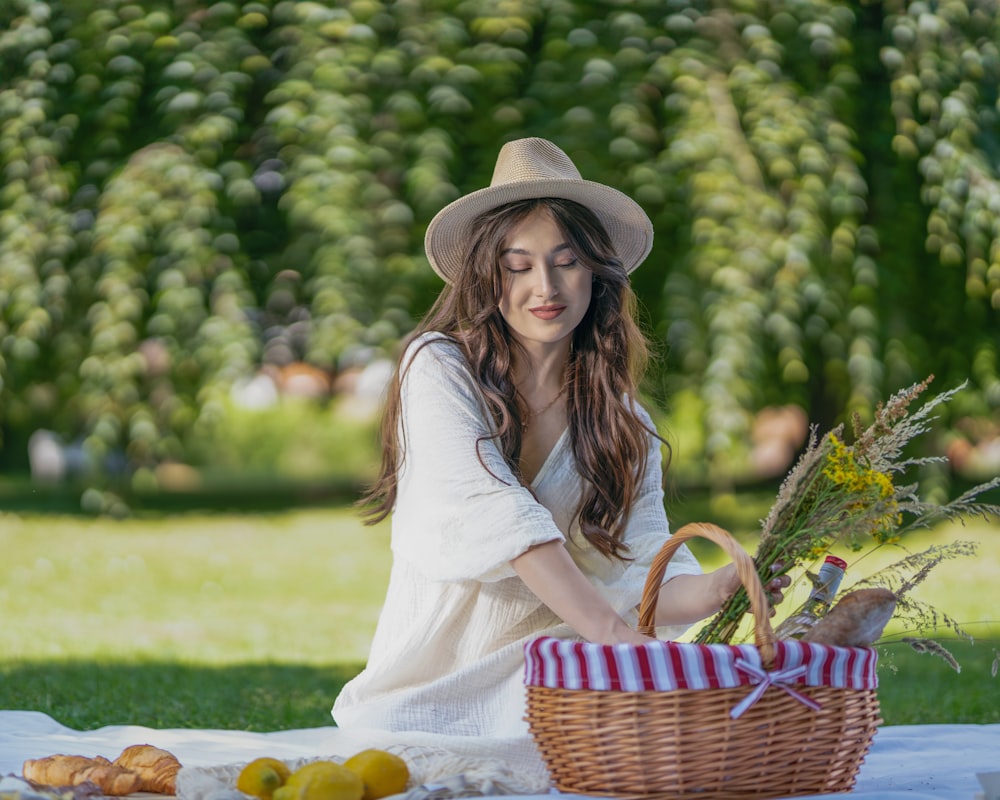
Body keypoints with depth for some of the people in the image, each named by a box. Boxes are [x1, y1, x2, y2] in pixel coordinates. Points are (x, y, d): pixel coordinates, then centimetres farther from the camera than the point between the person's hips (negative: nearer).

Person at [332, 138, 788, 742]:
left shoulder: (623, 419, 9)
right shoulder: (439, 366, -5)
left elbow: (642, 574, -2)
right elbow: (492, 509, -20)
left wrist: (716, 590, -26)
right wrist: (610, 631, -33)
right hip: (428, 687, -3)